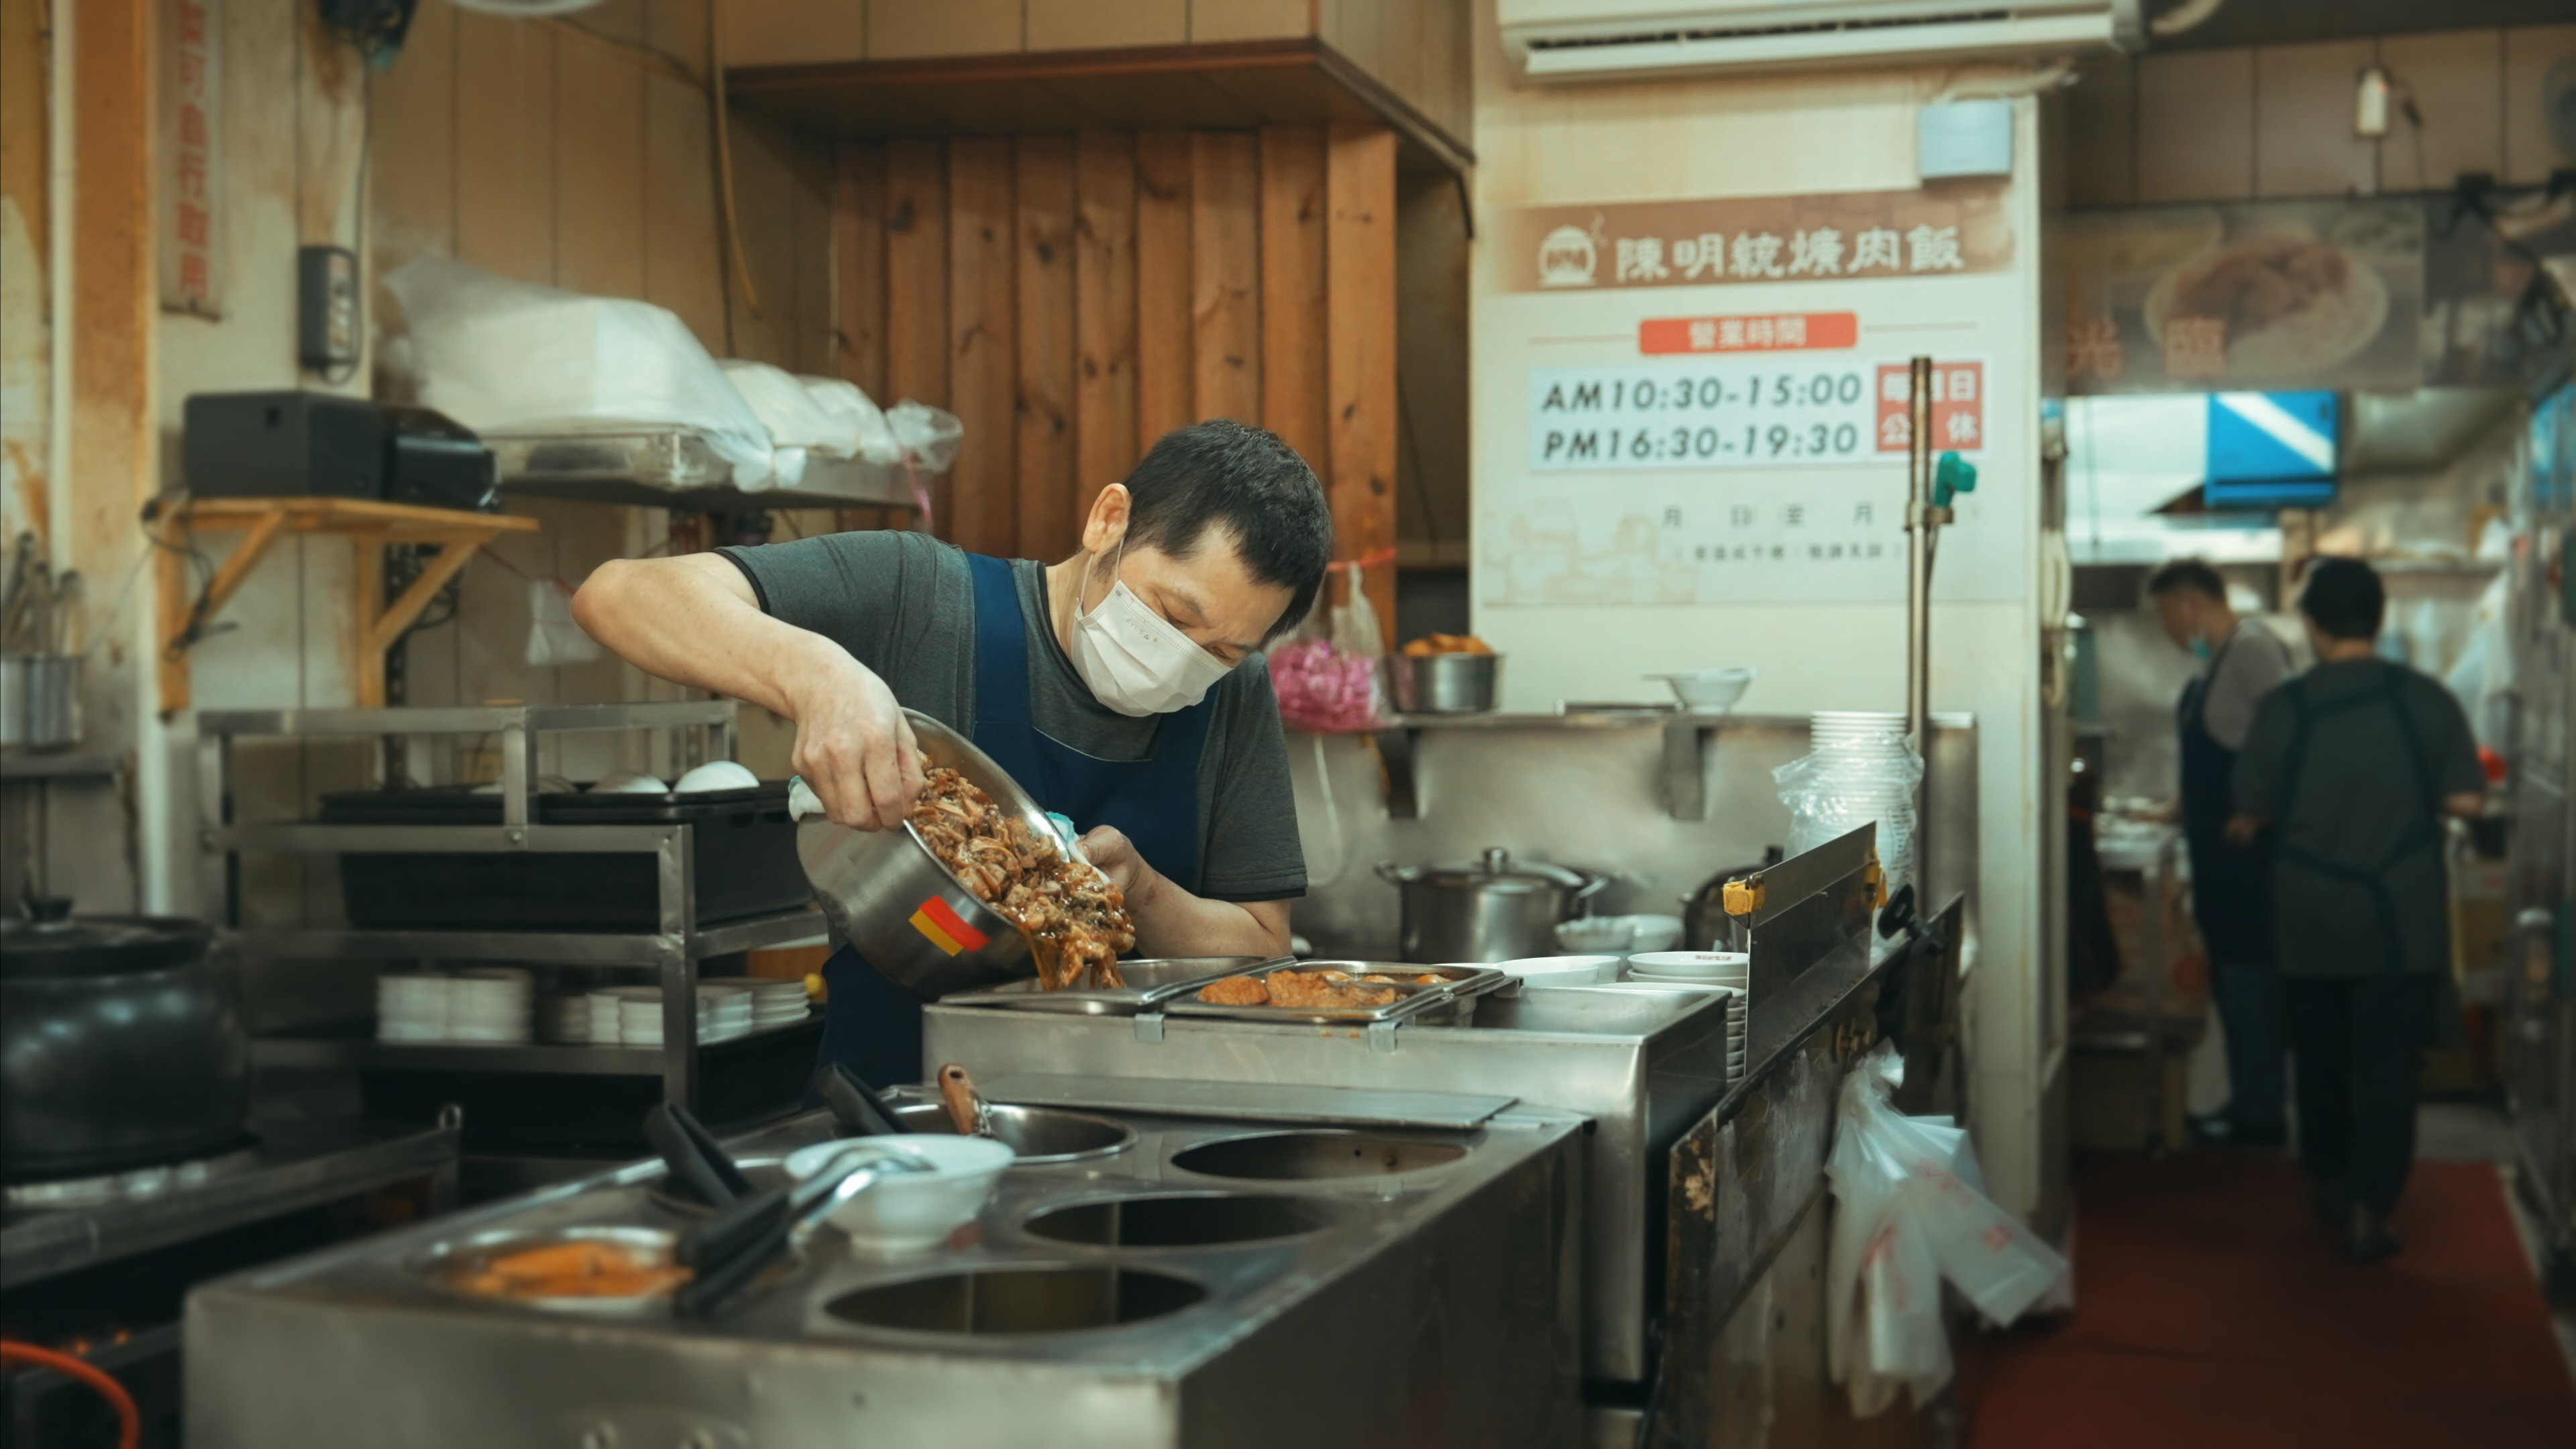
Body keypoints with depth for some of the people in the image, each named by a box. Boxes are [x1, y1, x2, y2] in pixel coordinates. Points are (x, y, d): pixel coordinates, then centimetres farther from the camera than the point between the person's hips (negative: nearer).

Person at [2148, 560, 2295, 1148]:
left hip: (2247, 849, -10)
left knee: (2246, 974, -5)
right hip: (2222, 847, 10)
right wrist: (2182, 811, 23)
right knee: (2233, 974, 14)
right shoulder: (2217, 657, 15)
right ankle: (2250, 1101, 22)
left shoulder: (2253, 649, -15)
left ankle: (2261, 1113, 1)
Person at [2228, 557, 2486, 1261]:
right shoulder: (2428, 700, -7)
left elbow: (2250, 815, -3)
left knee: (2320, 1059, 17)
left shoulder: (2283, 708, -8)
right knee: (2388, 1066, 4)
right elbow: (2465, 800, -4)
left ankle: (2331, 1185, 31)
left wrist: (2244, 826, 20)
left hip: (2310, 920, 1)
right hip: (2402, 919, -1)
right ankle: (2368, 1211, 0)